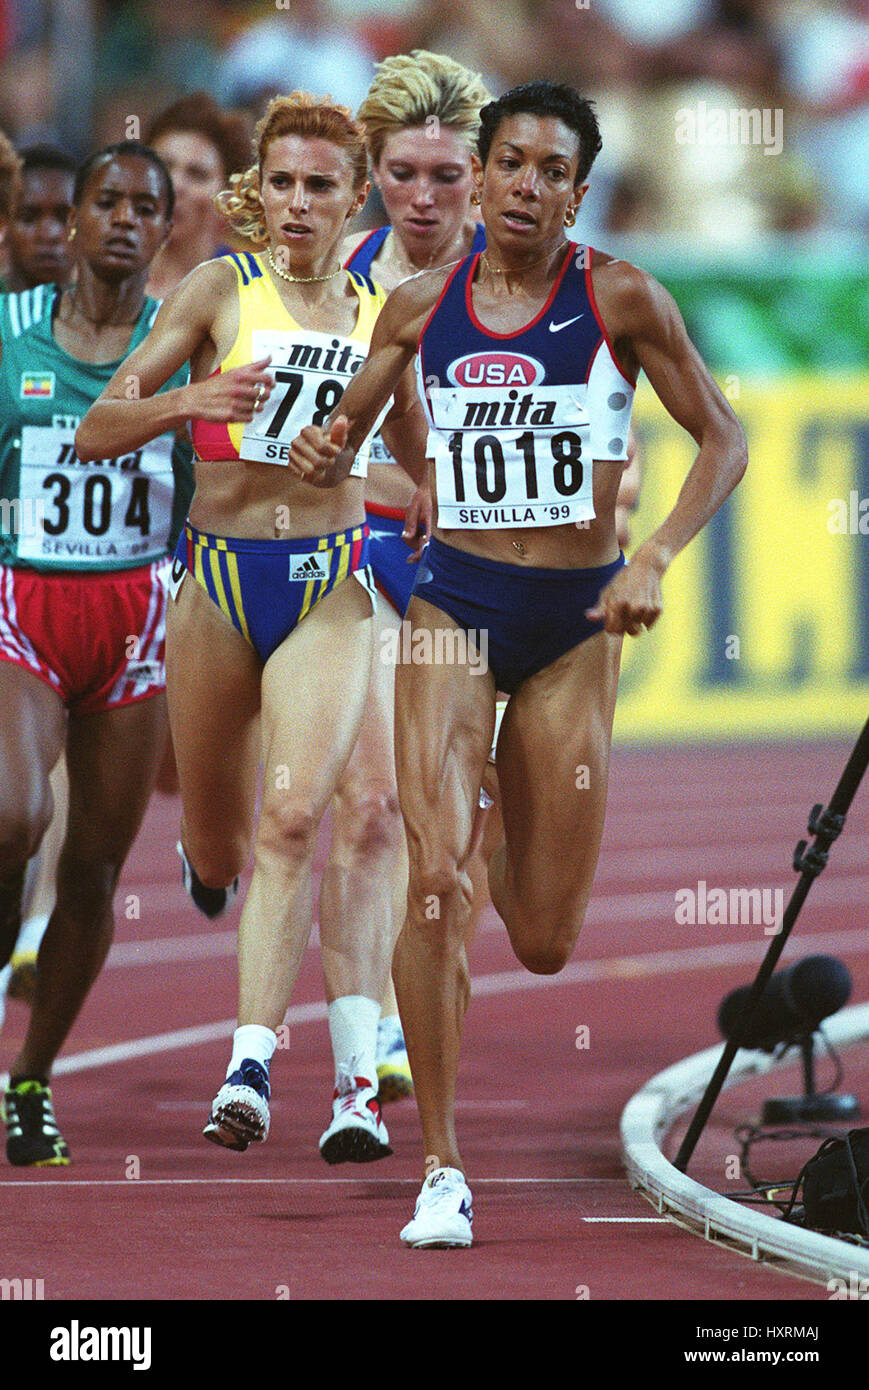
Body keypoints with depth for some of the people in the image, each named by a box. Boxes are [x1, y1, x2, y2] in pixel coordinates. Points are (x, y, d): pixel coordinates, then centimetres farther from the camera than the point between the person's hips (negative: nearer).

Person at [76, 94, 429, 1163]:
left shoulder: (382, 312, 8)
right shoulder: (220, 289, 0)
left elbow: (418, 460, 25)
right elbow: (96, 431, -4)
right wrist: (186, 401, -22)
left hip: (330, 589, 0)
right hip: (218, 577, 0)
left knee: (296, 815, -20)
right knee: (220, 849, 10)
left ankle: (250, 1065, -24)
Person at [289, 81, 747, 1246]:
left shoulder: (619, 300, -6)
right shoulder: (421, 308, 1)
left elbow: (723, 440, -1)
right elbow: (349, 425, 16)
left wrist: (655, 559, -15)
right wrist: (325, 452, -8)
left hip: (576, 622, -1)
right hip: (454, 605, 1)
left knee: (545, 943, 6)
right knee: (434, 878, -18)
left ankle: (508, 834, 46)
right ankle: (441, 1169, -11)